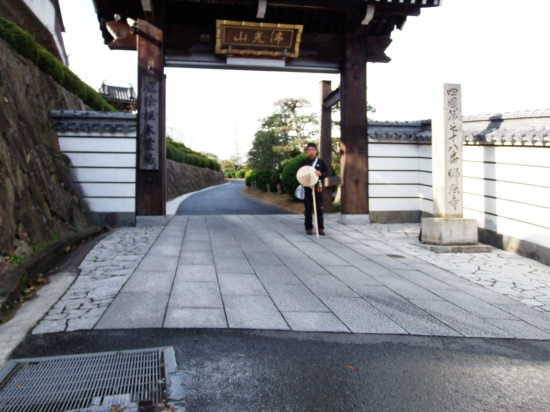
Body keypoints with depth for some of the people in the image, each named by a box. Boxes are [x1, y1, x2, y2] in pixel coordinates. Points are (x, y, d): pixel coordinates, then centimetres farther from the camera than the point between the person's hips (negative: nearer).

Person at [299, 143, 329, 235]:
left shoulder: (320, 162, 7)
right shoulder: (303, 162, 5)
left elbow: (327, 172, 8)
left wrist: (321, 174, -12)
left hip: (318, 188, 1)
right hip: (307, 188, -1)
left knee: (319, 209, 2)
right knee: (308, 209, 2)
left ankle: (320, 228, 10)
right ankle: (309, 228, 10)